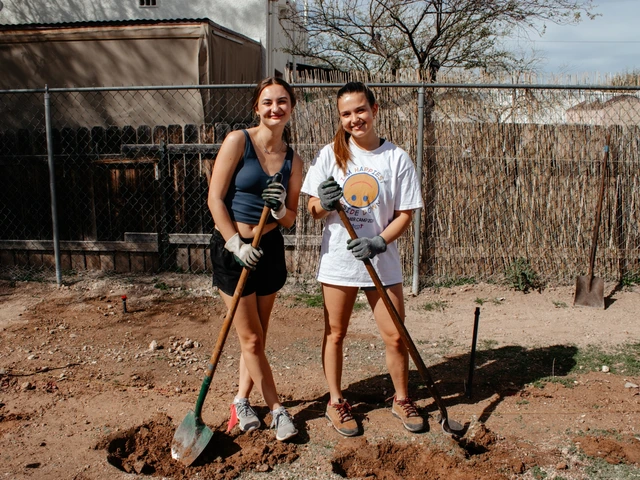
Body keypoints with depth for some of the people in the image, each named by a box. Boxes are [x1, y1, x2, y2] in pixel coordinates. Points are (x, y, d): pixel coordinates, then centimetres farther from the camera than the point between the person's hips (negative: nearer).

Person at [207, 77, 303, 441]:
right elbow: (215, 198, -11)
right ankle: (278, 409, 19)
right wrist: (236, 243, -15)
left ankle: (242, 402, 31)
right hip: (232, 248, -4)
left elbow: (290, 220, 5)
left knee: (259, 335, 13)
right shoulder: (238, 141, -10)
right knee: (251, 338, 2)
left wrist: (281, 209, -18)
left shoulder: (293, 160, 2)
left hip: (270, 248, 5)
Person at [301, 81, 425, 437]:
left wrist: (379, 242, -17)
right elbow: (313, 210, 2)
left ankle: (402, 400, 29)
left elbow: (405, 213, -2)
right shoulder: (331, 154, 0)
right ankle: (335, 402, 28)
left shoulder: (396, 157, -2)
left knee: (395, 336, 6)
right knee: (335, 334, 10)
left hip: (382, 261, 0)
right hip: (337, 258, 0)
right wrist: (324, 203, -22)